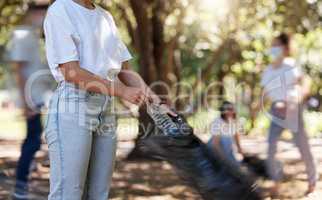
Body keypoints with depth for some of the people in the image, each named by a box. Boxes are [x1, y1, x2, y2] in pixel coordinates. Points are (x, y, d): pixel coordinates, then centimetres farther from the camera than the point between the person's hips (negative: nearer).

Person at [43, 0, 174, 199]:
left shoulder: (106, 17, 17)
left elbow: (124, 71, 16)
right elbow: (71, 72, -13)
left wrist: (149, 95, -1)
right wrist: (122, 91, -14)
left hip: (105, 111, 7)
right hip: (72, 108, -7)